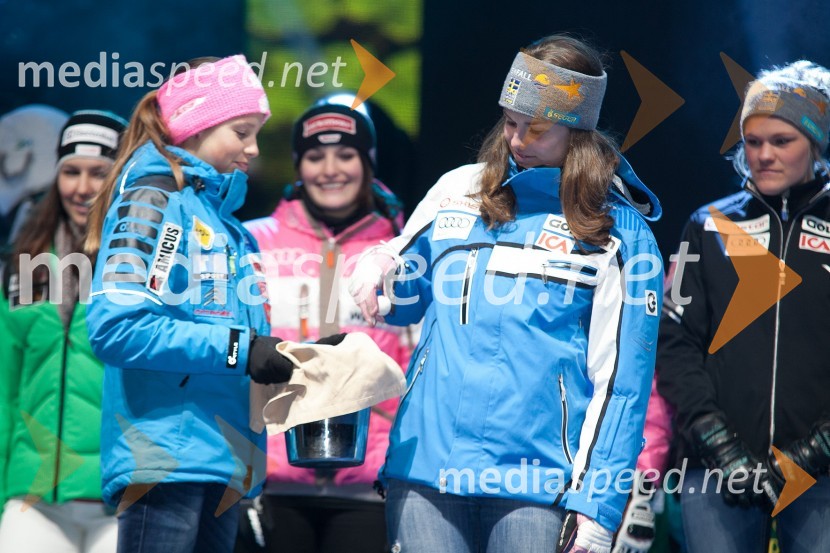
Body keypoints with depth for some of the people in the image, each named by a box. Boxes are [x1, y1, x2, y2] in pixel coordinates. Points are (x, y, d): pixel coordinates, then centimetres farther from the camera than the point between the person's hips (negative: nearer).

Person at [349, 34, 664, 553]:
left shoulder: (618, 232, 0)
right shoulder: (458, 190, 12)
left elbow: (621, 377, -3)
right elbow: (408, 296, 25)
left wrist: (597, 507, -10)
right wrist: (380, 266, 0)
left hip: (535, 489, -3)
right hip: (425, 469, 3)